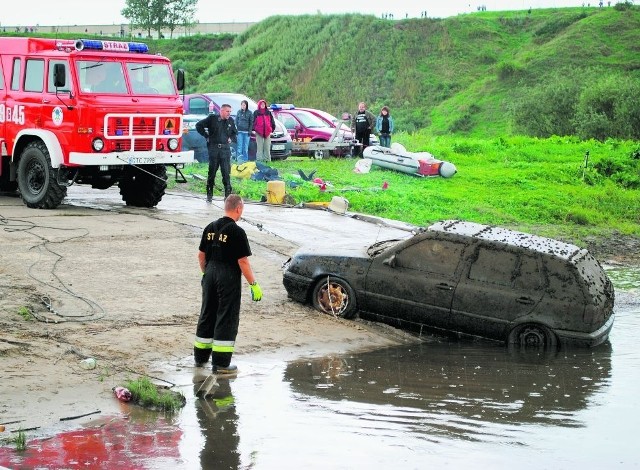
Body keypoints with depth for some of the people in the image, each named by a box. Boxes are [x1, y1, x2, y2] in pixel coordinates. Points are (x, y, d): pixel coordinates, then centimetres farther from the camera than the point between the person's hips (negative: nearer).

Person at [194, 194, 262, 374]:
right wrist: (254, 284, -11)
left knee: (207, 314, 17)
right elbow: (243, 261, -16)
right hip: (228, 279, -7)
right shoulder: (237, 231, -15)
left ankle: (200, 356, 27)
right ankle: (220, 363, 1)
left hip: (210, 275, 7)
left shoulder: (210, 228, 5)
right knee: (226, 319, 0)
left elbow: (201, 255, 11)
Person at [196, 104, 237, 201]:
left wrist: (231, 138, 10)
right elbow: (199, 125, 3)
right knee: (212, 172, 3)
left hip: (225, 149, 2)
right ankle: (209, 195, 12)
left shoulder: (230, 121, 11)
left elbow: (235, 132, 28)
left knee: (226, 172, -3)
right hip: (214, 148, -2)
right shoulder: (212, 118, -1)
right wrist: (206, 136, 0)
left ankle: (228, 195, -2)